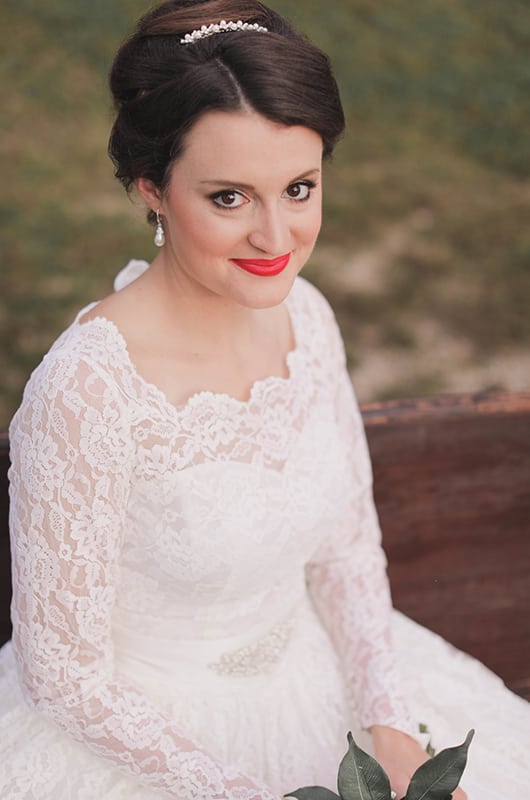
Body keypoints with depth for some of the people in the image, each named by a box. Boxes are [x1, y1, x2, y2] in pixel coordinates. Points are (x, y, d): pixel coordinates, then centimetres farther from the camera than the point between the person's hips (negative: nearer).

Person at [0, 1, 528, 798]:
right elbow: (65, 675, -18)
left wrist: (390, 729, -7)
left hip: (310, 679, 6)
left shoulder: (303, 315, -8)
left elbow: (345, 549, 3)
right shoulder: (85, 393, -27)